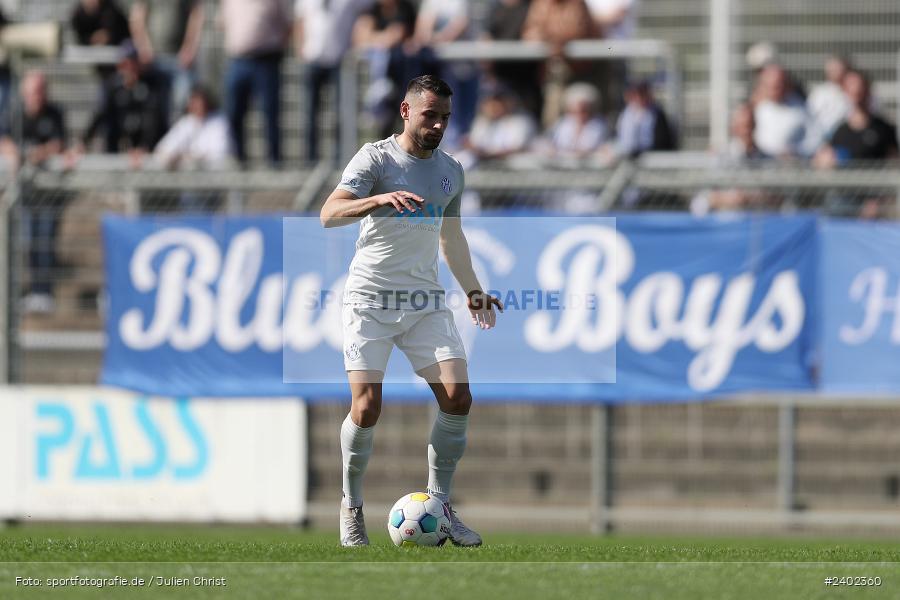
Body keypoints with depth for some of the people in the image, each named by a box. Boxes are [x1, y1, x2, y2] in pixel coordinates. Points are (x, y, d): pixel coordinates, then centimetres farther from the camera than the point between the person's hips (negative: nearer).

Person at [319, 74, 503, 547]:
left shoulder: (450, 170, 13)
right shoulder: (376, 158, -5)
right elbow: (329, 214, -19)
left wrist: (472, 289, 27)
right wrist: (380, 199, -35)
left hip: (427, 301, 5)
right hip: (371, 299, -5)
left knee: (457, 397, -10)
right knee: (367, 407, -13)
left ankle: (439, 504, 4)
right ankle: (351, 509, 7)